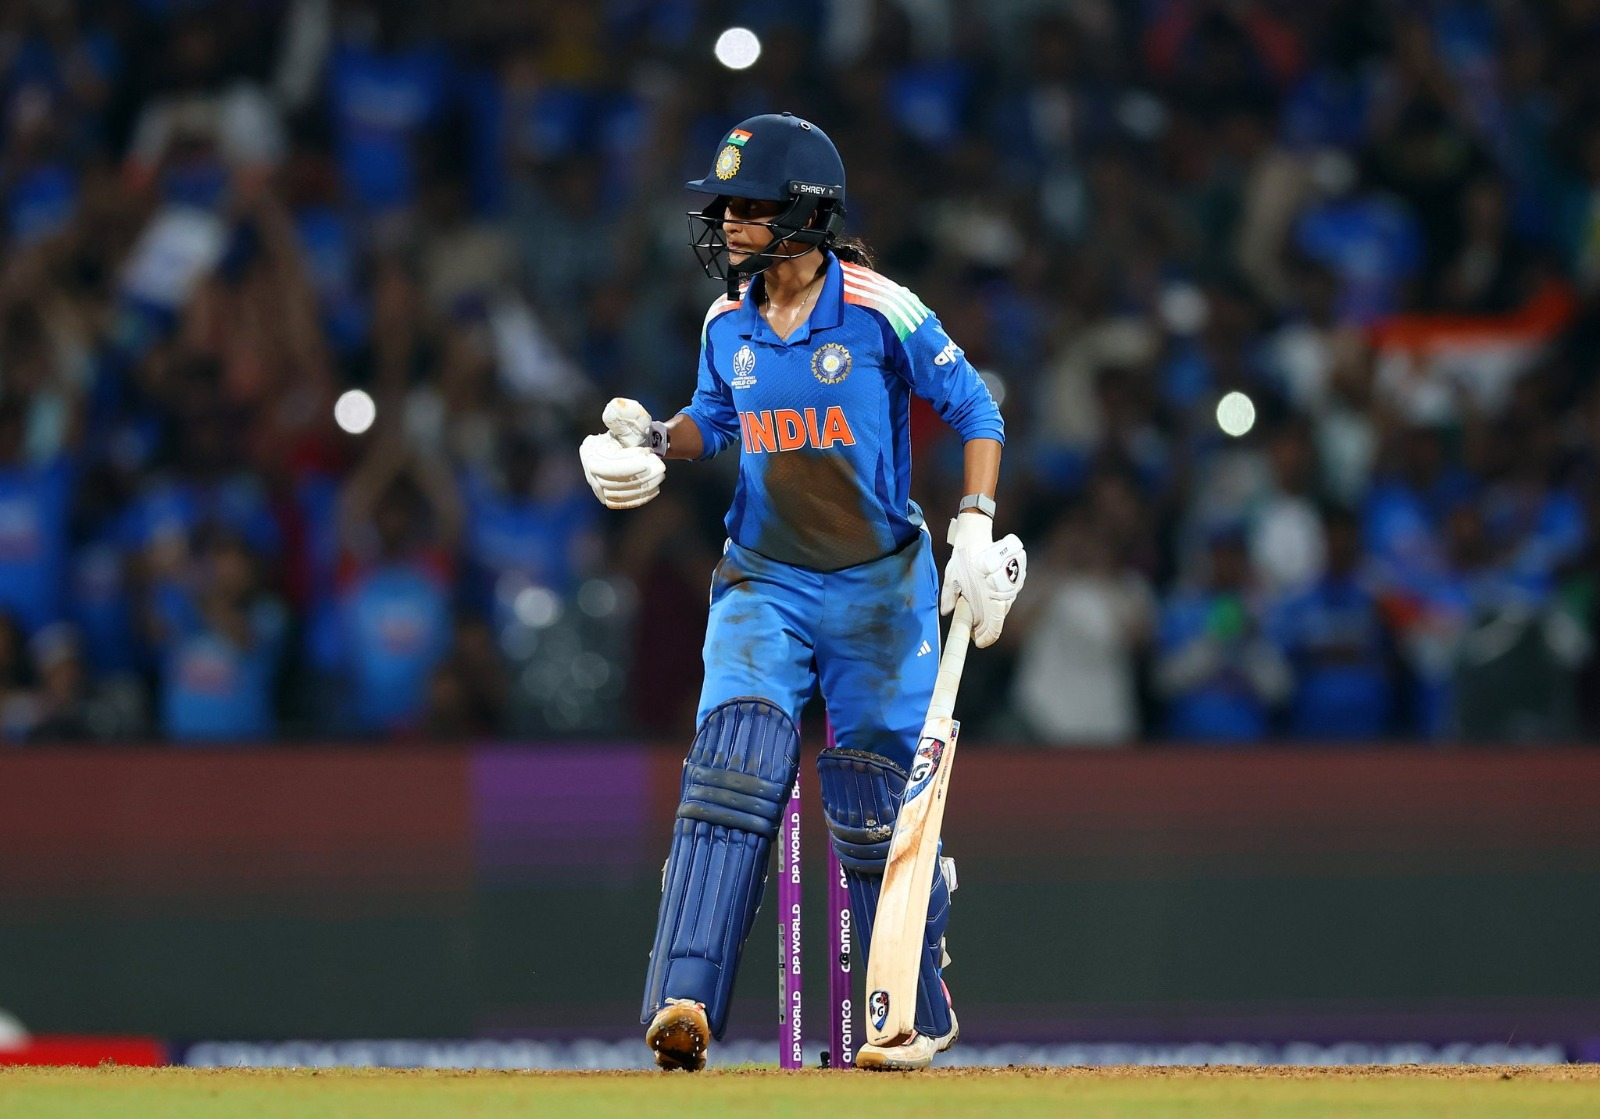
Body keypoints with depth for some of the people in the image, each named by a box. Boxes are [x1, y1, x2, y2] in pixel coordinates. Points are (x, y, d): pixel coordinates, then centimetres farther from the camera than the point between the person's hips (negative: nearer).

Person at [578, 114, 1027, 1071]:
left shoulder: (882, 315, -13)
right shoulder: (729, 325, 1)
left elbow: (976, 412, -6)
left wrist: (976, 526, -17)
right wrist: (654, 442, -2)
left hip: (880, 588, -3)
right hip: (763, 581, 3)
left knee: (877, 803, 2)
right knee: (735, 763, -17)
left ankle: (916, 1014, 22)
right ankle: (686, 1004, -25)